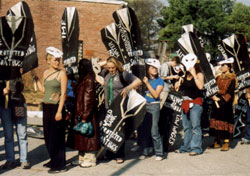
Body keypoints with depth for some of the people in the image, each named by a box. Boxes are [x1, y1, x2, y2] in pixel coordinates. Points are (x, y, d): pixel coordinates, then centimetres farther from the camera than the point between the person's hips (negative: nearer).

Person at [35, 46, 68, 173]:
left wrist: (59, 111, -18)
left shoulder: (61, 73, -9)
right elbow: (43, 90, 11)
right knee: (48, 135, 14)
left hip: (56, 107, -7)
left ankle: (60, 165, 7)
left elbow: (63, 93, -13)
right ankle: (53, 160, 29)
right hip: (46, 107, 7)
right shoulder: (46, 72, 10)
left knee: (57, 136, -2)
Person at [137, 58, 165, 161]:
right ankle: (145, 152, 17)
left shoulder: (159, 81, 2)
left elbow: (156, 95, -9)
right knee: (142, 130, 5)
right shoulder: (144, 79, 10)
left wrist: (147, 84, -11)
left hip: (154, 107, -4)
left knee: (154, 131, -9)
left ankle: (159, 153, 1)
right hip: (143, 106, 4)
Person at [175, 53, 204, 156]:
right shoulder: (184, 75, 13)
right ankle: (187, 147, 22)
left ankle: (196, 148, -3)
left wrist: (194, 74, -19)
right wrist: (178, 83, -2)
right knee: (186, 126, 12)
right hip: (185, 103, 7)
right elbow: (177, 88, 19)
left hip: (195, 102, -7)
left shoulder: (199, 74, -4)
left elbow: (200, 86, -21)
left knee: (195, 126, -7)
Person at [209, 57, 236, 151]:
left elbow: (230, 93, -12)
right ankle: (217, 142, 17)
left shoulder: (232, 79, -6)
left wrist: (220, 99, -18)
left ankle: (226, 143, 1)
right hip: (216, 103, 6)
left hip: (225, 104, -6)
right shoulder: (218, 78, 12)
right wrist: (214, 96, -8)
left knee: (225, 122, -5)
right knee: (216, 121, 8)